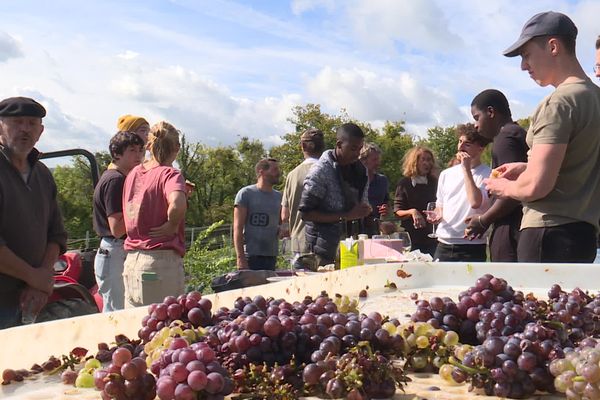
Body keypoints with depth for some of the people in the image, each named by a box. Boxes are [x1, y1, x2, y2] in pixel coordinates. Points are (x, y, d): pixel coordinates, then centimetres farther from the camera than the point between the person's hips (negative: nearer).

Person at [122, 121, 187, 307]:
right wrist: (172, 226, -14)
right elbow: (177, 204, -31)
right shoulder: (169, 174, -10)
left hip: (130, 260, 7)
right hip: (162, 260, -7)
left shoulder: (133, 173, 10)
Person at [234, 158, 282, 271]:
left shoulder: (278, 196, 13)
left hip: (271, 257, 5)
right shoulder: (246, 193, -2)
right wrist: (240, 258, -13)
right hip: (250, 257, -5)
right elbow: (238, 228, -6)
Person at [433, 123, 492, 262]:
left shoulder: (487, 174, -4)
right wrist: (438, 216, 1)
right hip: (443, 245, 5)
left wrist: (466, 169, -13)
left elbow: (475, 202, -21)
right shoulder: (446, 174, 15)